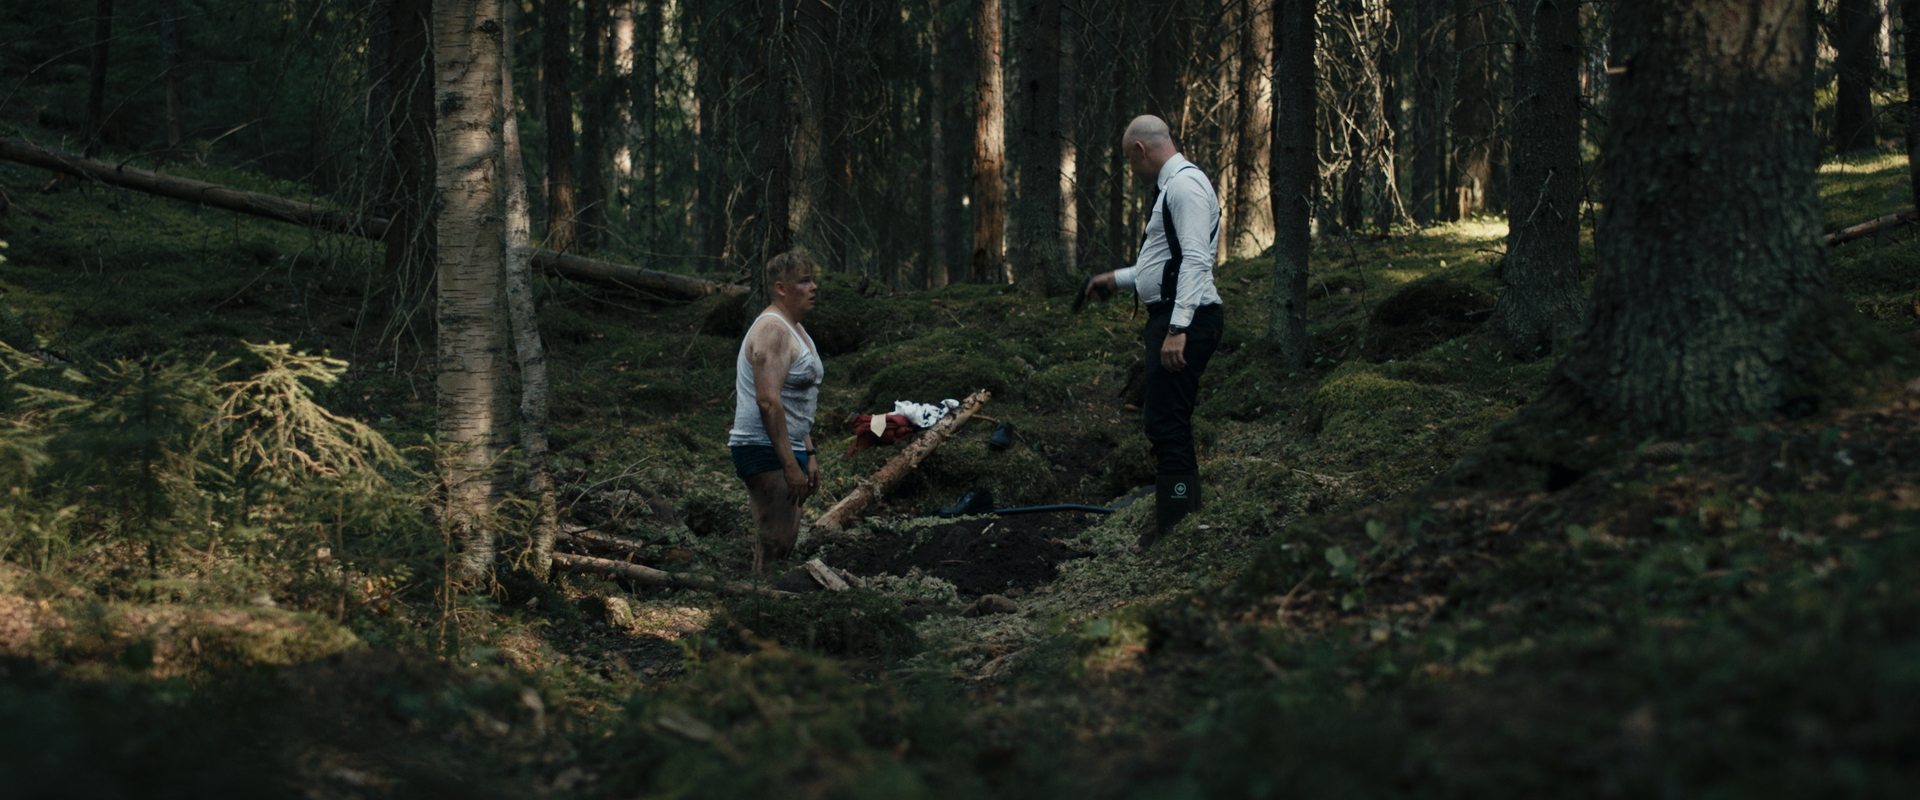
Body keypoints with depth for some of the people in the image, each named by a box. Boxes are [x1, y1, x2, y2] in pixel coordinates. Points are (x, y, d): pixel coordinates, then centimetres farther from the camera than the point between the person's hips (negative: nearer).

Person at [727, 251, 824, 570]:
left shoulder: (795, 330, 18)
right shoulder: (772, 330, -15)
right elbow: (768, 400, -24)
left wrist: (808, 455, 21)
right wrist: (791, 465, -27)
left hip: (787, 450, 11)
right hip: (765, 449, -11)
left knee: (786, 538, 11)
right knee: (777, 542, -16)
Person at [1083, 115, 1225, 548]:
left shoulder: (1184, 185, -13)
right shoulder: (1174, 184, 21)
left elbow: (1195, 261, -22)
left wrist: (1178, 329, -28)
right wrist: (1118, 278, 38)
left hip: (1185, 320, -11)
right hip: (1173, 319, 11)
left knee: (1168, 426, -11)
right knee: (1170, 426, 14)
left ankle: (1175, 529, -9)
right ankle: (1183, 522, 21)